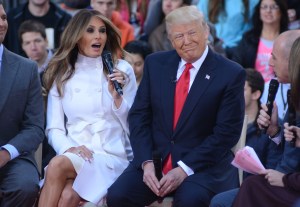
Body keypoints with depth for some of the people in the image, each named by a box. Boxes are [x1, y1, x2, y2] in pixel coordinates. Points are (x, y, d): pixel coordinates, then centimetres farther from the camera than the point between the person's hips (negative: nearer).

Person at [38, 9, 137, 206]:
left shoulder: (122, 70, 8)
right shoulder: (60, 74, 12)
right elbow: (54, 128, 8)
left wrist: (116, 95, -11)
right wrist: (70, 148, -13)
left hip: (111, 158, -2)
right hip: (74, 156, 2)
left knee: (57, 165, -33)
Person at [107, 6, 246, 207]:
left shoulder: (231, 74, -5)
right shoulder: (155, 63, 7)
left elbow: (226, 132, -8)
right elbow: (139, 116, 6)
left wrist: (184, 169, -15)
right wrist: (146, 163, -10)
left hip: (203, 165, -3)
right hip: (155, 158, 3)